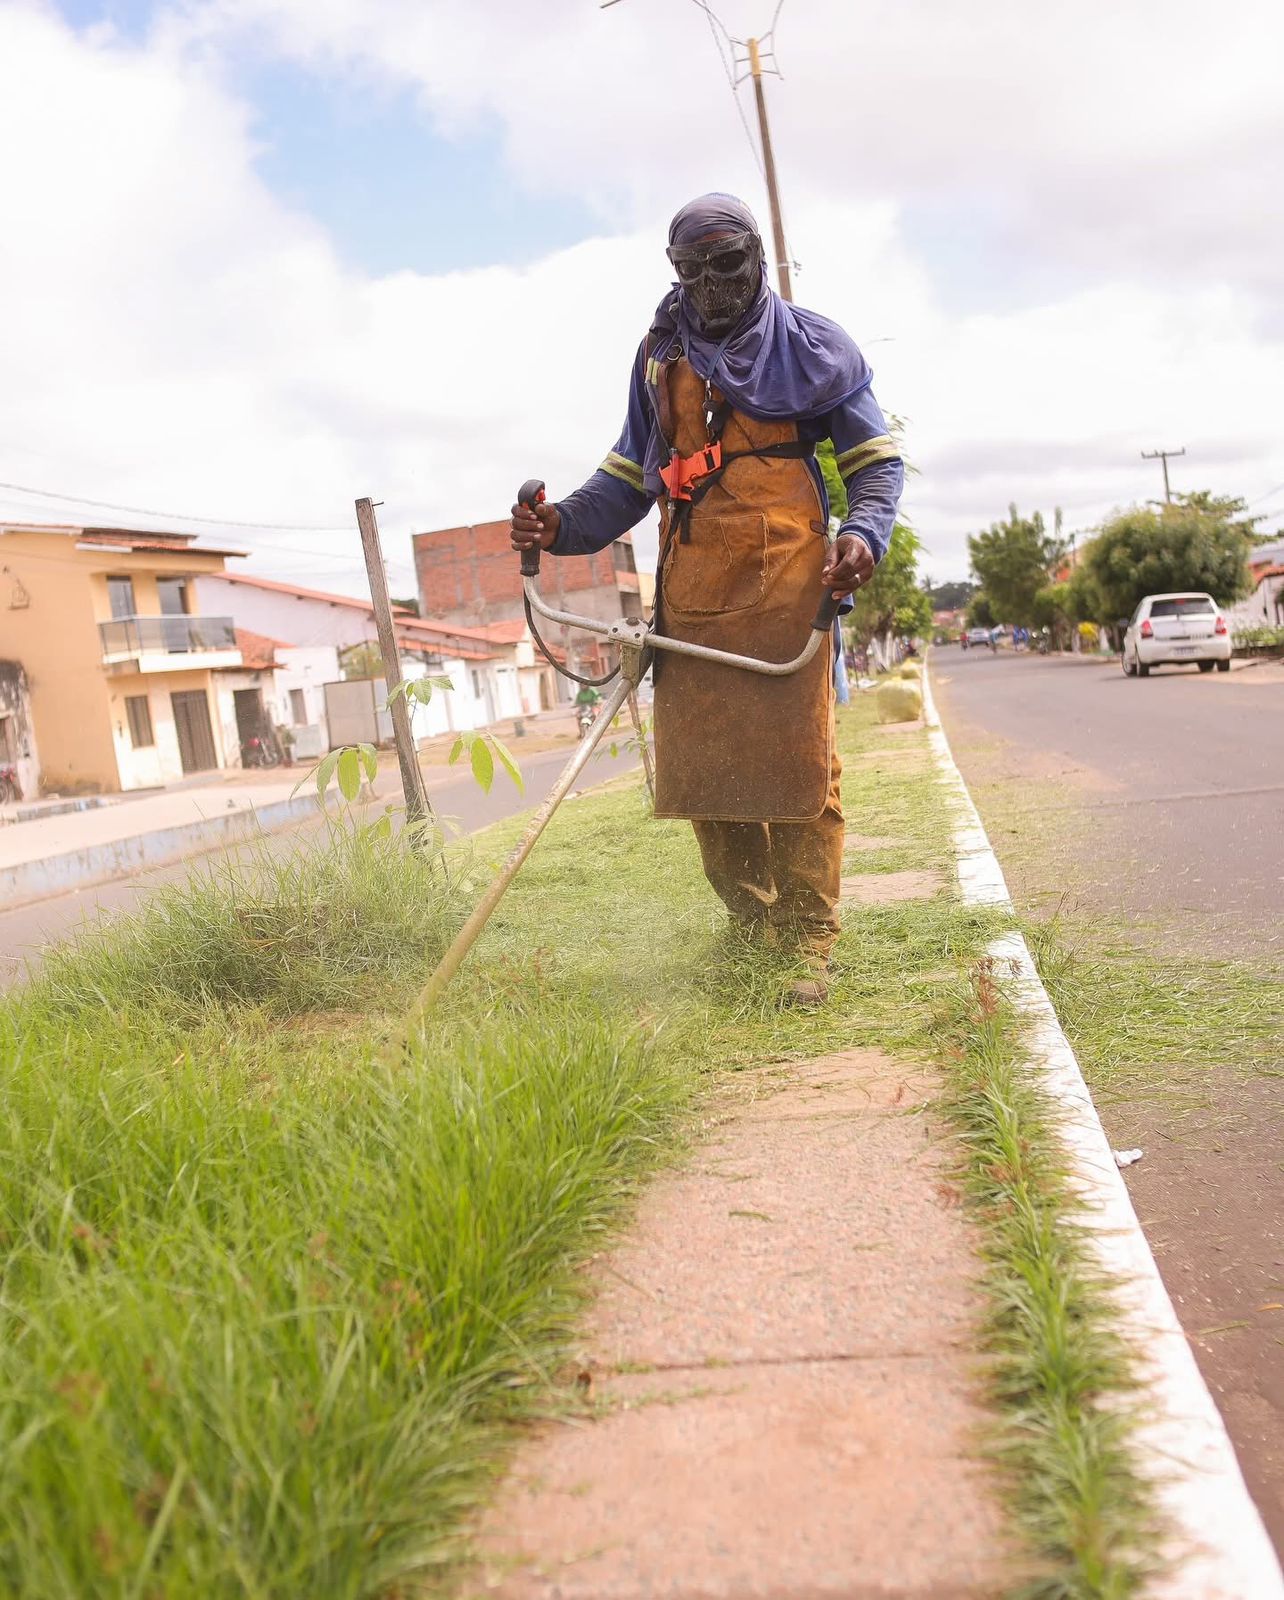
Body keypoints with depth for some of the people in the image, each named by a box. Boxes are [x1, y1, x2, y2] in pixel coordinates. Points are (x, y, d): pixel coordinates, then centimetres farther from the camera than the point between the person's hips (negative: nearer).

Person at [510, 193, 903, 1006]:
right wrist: (562, 525, 5)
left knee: (796, 757, -9)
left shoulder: (811, 345, 10)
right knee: (701, 763, 2)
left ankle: (810, 942, -1)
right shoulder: (661, 352, 21)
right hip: (690, 589, 4)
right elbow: (630, 474, 23)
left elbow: (877, 460, 11)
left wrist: (863, 534, -10)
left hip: (783, 580, -4)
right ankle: (751, 925, 16)